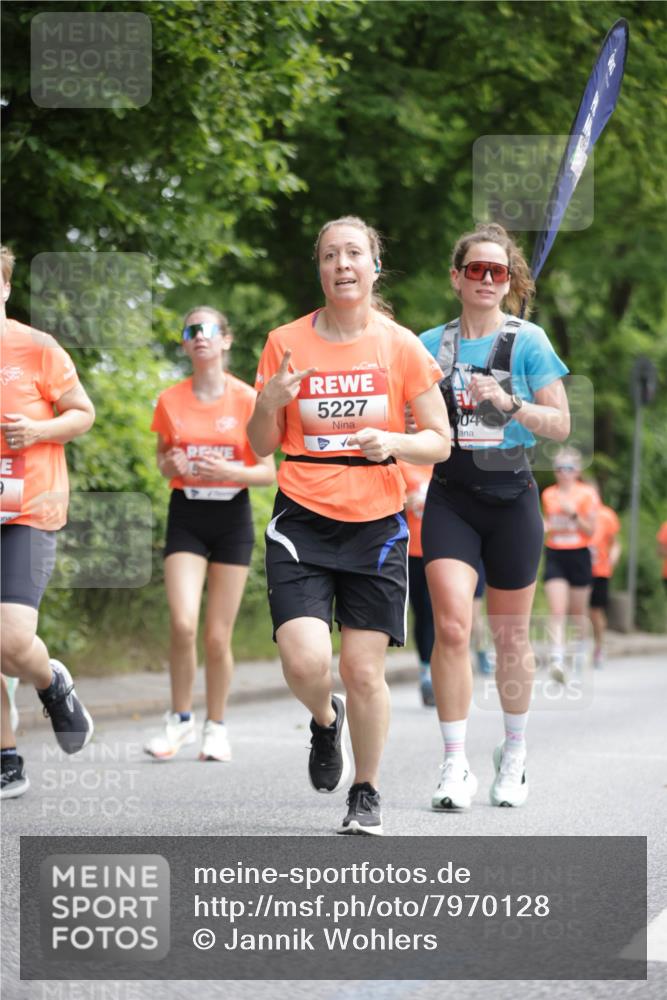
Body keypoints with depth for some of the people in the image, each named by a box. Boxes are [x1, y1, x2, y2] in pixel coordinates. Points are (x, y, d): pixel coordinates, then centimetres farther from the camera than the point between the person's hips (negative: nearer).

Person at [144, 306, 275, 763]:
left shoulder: (247, 400, -4)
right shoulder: (170, 401, 3)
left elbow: (268, 472, -1)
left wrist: (229, 471, -19)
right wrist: (172, 465, -8)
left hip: (232, 517, -1)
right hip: (186, 516, 1)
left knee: (218, 636, 0)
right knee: (183, 624, -15)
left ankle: (216, 726, 18)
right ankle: (180, 719, 4)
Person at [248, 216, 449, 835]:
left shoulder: (402, 347, 1)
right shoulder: (286, 343, 2)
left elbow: (439, 441, 5)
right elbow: (262, 446, 8)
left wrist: (393, 443, -15)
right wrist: (269, 404, -13)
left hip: (376, 525, 0)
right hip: (302, 522, 0)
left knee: (364, 669, -2)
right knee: (304, 661, -15)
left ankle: (366, 794, 20)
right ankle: (324, 720, 22)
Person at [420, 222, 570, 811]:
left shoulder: (528, 341, -1)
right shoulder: (432, 344, 7)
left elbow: (560, 425, -4)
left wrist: (509, 404, -19)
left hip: (511, 498, -1)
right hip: (449, 499, 1)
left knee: (510, 634, 8)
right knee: (452, 627, -15)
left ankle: (515, 752, 27)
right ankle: (455, 767, -10)